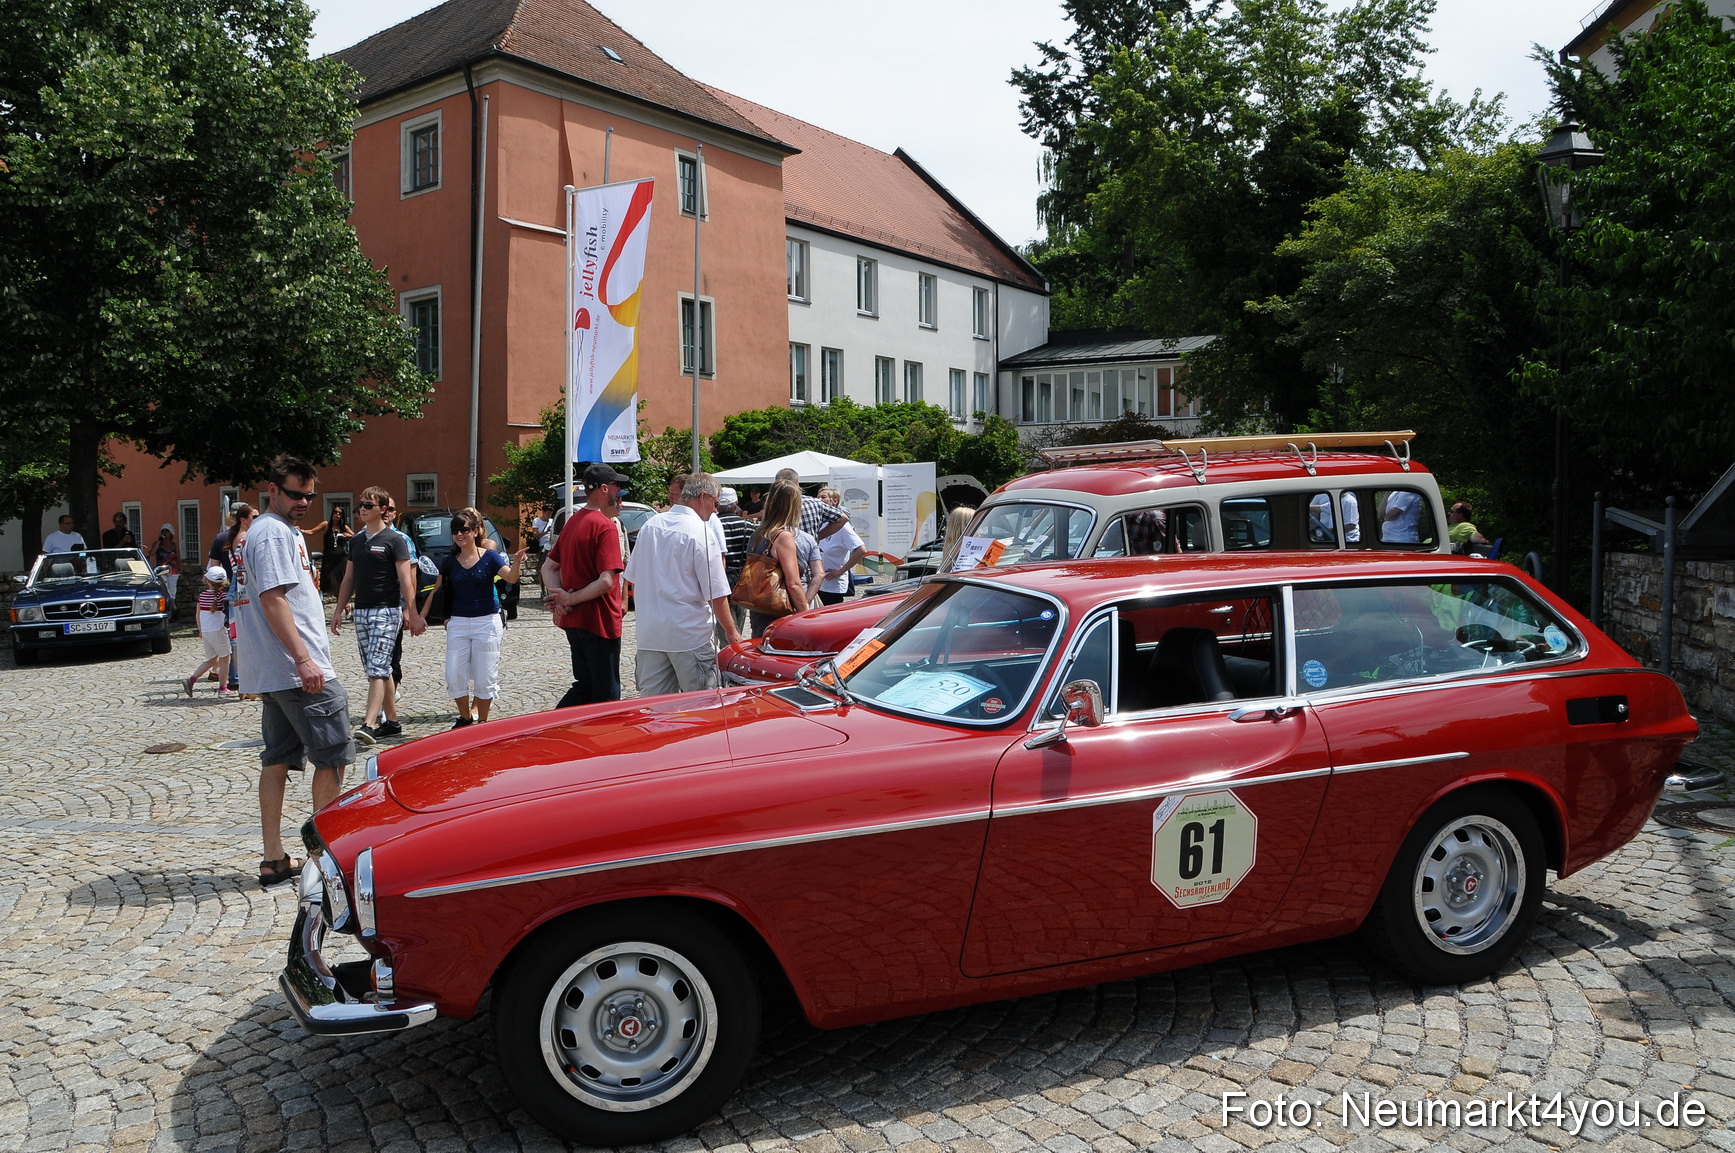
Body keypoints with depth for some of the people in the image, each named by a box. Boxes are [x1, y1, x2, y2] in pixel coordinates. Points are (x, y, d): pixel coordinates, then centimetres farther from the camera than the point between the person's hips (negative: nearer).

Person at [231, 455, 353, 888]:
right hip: (300, 671, -10)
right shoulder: (275, 533, -12)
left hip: (270, 672, 10)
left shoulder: (252, 534, 22)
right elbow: (273, 599, -21)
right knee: (333, 756, -2)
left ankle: (274, 859, 13)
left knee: (278, 759, 10)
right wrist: (303, 659, -25)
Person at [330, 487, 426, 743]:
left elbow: (406, 579, -10)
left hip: (386, 611, -7)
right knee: (380, 670, 11)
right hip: (360, 611, 7)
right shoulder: (356, 541, 14)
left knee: (377, 669, -14)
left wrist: (412, 613, -15)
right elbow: (348, 578, 19)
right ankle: (391, 721, 18)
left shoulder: (394, 540, -6)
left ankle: (369, 725, -22)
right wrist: (339, 610, 14)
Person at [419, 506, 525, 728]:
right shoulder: (450, 562, 7)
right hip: (458, 622, 4)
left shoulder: (489, 556, -5)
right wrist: (422, 616, 14)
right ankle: (465, 717, 22)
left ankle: (482, 721, 16)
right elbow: (436, 590, 15)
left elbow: (510, 577, -20)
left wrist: (516, 562, -40)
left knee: (484, 676, 2)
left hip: (486, 622, -4)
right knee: (454, 676, 3)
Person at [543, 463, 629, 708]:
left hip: (573, 621, 9)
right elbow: (606, 581, -25)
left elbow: (548, 567, 14)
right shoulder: (606, 526, -16)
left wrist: (559, 598, -1)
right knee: (607, 696, 3)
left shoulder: (573, 521, 12)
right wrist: (570, 599, -14)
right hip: (599, 622, -9)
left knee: (585, 686, 19)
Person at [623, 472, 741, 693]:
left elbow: (633, 580, 15)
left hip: (650, 634, 6)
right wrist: (731, 632, -2)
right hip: (691, 634, -6)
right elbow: (716, 594, -12)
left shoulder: (650, 525, 8)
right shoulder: (700, 532, -12)